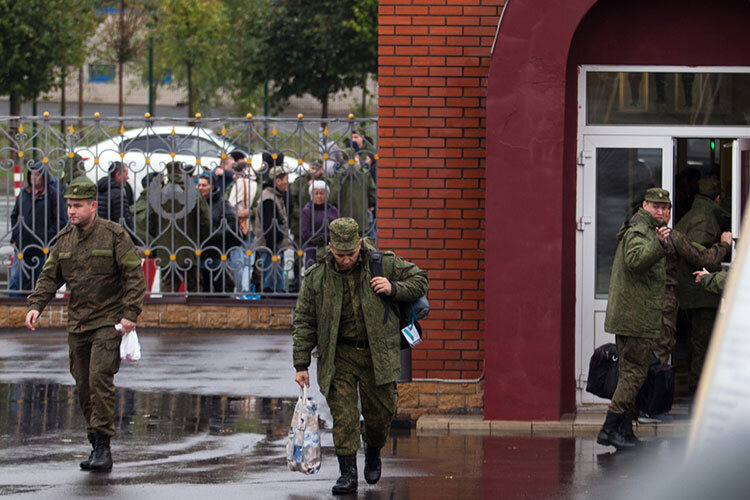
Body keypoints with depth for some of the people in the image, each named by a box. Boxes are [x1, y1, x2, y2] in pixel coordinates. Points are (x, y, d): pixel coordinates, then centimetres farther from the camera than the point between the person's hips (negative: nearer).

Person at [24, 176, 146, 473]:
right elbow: (50, 277, 10)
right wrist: (35, 306, -6)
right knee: (84, 386, 6)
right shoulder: (65, 239, 8)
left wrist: (130, 314, -18)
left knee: (100, 379, -17)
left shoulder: (114, 235, -8)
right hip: (77, 324, 6)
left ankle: (103, 446, -16)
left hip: (108, 323, -6)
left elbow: (135, 276, -9)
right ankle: (97, 447, 15)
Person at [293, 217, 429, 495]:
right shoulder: (316, 278, -2)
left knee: (380, 413, 5)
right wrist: (301, 364, 0)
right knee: (343, 416, -9)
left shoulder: (383, 265, -3)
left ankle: (373, 453, 36)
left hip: (378, 354, 0)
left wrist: (394, 289, -12)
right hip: (339, 355, 0)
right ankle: (347, 474, -3)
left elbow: (420, 280, 8)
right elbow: (303, 322, 4)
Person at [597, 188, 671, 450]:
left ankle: (625, 432, 18)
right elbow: (635, 259, -34)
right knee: (635, 372, -10)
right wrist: (658, 244, -47)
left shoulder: (649, 231, 21)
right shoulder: (638, 232, -13)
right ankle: (609, 429, -12)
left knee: (631, 372, 14)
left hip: (629, 317, 11)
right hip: (636, 317, -11)